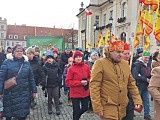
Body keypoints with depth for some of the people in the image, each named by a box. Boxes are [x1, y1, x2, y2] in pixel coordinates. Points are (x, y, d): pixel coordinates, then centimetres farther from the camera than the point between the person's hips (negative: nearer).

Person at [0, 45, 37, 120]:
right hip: (10, 93, -2)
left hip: (24, 93, 2)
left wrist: (34, 90, 9)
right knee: (8, 114, 11)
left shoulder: (26, 63, 7)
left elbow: (31, 78, 9)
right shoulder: (7, 62, -4)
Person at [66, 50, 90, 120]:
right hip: (75, 93, -4)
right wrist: (80, 82, -19)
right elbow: (68, 82, -13)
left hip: (85, 92, 4)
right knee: (76, 110, 6)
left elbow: (90, 77, 11)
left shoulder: (86, 67, 0)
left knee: (85, 108, 16)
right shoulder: (71, 68, -12)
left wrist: (87, 81, -11)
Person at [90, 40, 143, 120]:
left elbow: (131, 84, 13)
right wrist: (97, 107, -16)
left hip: (122, 109, 6)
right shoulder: (100, 63, -9)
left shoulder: (125, 64, 9)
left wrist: (138, 101, 5)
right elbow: (94, 86, -13)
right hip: (108, 109, -6)